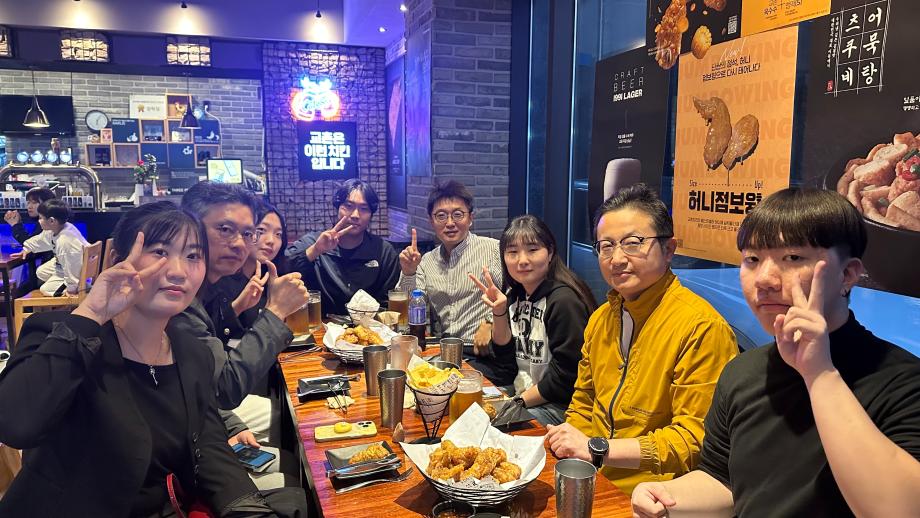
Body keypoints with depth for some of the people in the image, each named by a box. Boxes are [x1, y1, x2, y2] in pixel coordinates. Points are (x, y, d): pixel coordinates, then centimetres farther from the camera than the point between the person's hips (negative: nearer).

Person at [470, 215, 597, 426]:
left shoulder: (564, 300, -20)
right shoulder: (515, 295, 6)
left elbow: (565, 376, -20)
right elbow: (503, 350, 9)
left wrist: (518, 402, -13)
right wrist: (499, 312, -6)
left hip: (560, 406, -8)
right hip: (521, 392, 8)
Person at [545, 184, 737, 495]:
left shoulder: (703, 328, -16)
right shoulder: (601, 318, 10)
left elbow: (695, 440, -17)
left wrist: (596, 449, -19)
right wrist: (572, 442, 0)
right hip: (590, 481, 8)